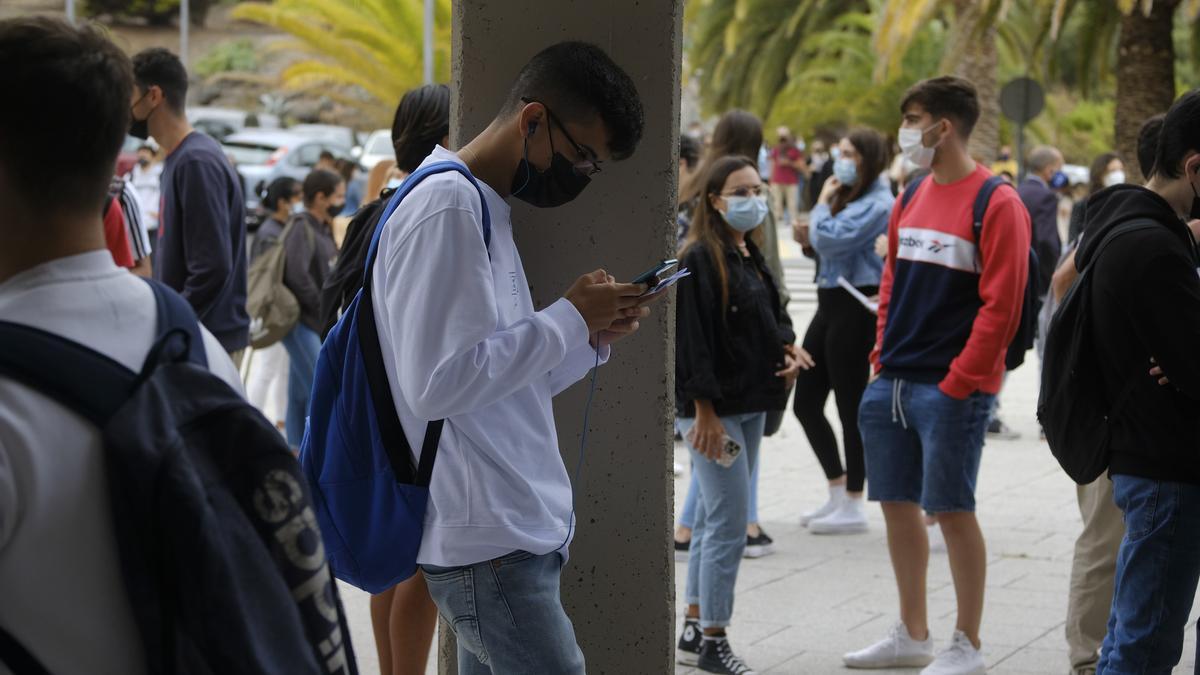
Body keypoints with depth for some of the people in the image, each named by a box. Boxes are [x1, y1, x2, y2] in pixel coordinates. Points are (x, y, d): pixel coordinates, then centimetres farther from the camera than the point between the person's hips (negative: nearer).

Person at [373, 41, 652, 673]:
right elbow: (436, 383, -21)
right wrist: (568, 319, -12)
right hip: (489, 544, -10)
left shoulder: (482, 209, 19)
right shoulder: (446, 207, -12)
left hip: (514, 532, 10)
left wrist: (592, 336, 6)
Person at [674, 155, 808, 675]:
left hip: (750, 407, 9)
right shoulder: (699, 260, -14)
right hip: (713, 411, -9)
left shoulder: (750, 257, 14)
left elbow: (772, 316, 25)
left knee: (713, 521, 15)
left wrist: (788, 345, 3)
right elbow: (691, 340, -18)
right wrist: (704, 412, -20)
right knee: (728, 525, -7)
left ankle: (694, 632, 23)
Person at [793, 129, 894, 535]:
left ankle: (852, 506, 7)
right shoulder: (849, 198, 16)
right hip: (831, 303, 10)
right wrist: (815, 224, 2)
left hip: (856, 307, -10)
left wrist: (822, 204, -8)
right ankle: (838, 494, 23)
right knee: (806, 402, 12)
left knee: (851, 406, -2)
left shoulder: (877, 205, -14)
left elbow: (830, 238, -24)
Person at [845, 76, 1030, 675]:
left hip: (952, 387, -7)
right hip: (894, 381, 7)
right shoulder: (912, 198, 13)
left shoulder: (996, 204, -11)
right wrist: (883, 354, 9)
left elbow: (1001, 304, -14)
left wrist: (959, 380, -16)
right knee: (897, 504, 10)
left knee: (952, 509, -3)